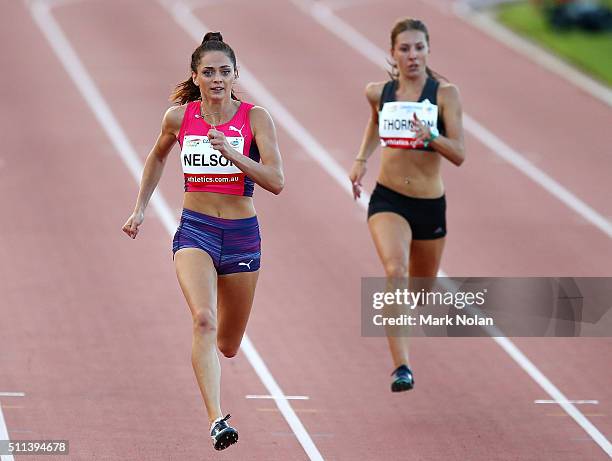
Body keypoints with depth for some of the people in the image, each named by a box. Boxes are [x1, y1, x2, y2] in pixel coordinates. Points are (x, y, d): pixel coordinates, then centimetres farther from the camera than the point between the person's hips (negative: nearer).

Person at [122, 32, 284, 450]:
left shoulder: (255, 118, -7)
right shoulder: (179, 117, -1)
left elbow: (276, 181, -17)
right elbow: (157, 157, 21)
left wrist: (231, 153, -28)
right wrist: (141, 208, 18)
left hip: (242, 234, 1)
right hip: (195, 230, -1)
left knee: (228, 345, 14)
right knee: (204, 320, -27)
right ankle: (217, 420, -34)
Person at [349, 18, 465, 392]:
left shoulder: (445, 94, -7)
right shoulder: (379, 93, 1)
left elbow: (459, 155, -13)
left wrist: (430, 137, -30)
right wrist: (362, 159, 16)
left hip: (431, 205, 0)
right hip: (388, 200, 0)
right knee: (394, 271, -28)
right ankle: (402, 367, -31)